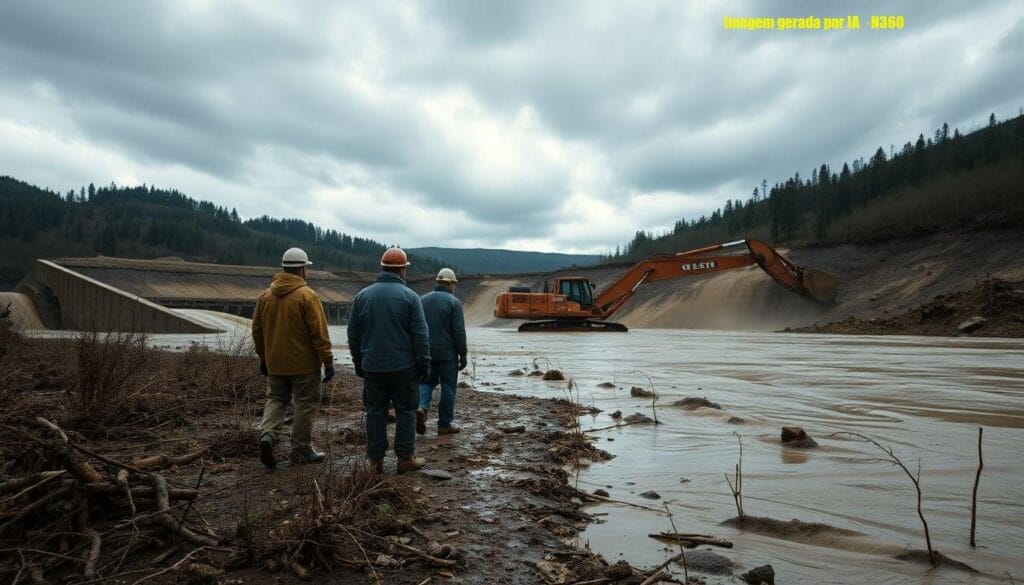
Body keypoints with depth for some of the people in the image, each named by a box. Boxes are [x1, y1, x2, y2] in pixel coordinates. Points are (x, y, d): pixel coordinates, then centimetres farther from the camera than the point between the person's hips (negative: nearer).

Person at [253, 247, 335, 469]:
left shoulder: (266, 295, 5)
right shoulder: (307, 295, -14)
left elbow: (257, 329, 11)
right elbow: (320, 333, -16)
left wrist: (263, 357, 21)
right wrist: (328, 361, -10)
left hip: (275, 363, 5)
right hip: (304, 364, -5)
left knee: (275, 399, 19)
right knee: (305, 405, 6)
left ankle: (268, 434, -4)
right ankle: (301, 451, 13)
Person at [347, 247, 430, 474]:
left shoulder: (362, 295, 4)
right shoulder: (409, 296, -7)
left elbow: (353, 333, 9)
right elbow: (420, 334, -8)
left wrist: (358, 362, 18)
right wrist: (424, 363, -1)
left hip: (372, 367, 3)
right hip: (403, 367, -3)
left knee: (375, 412, 10)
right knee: (405, 411, 6)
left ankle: (376, 459, 13)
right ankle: (405, 458, 9)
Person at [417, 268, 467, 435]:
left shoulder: (423, 300, 6)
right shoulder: (454, 302, -9)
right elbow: (459, 332, -13)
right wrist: (463, 355, -5)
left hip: (426, 352, 4)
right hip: (447, 353, -4)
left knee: (427, 381, 17)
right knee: (448, 387, 7)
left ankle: (422, 407, -9)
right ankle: (445, 424, 11)